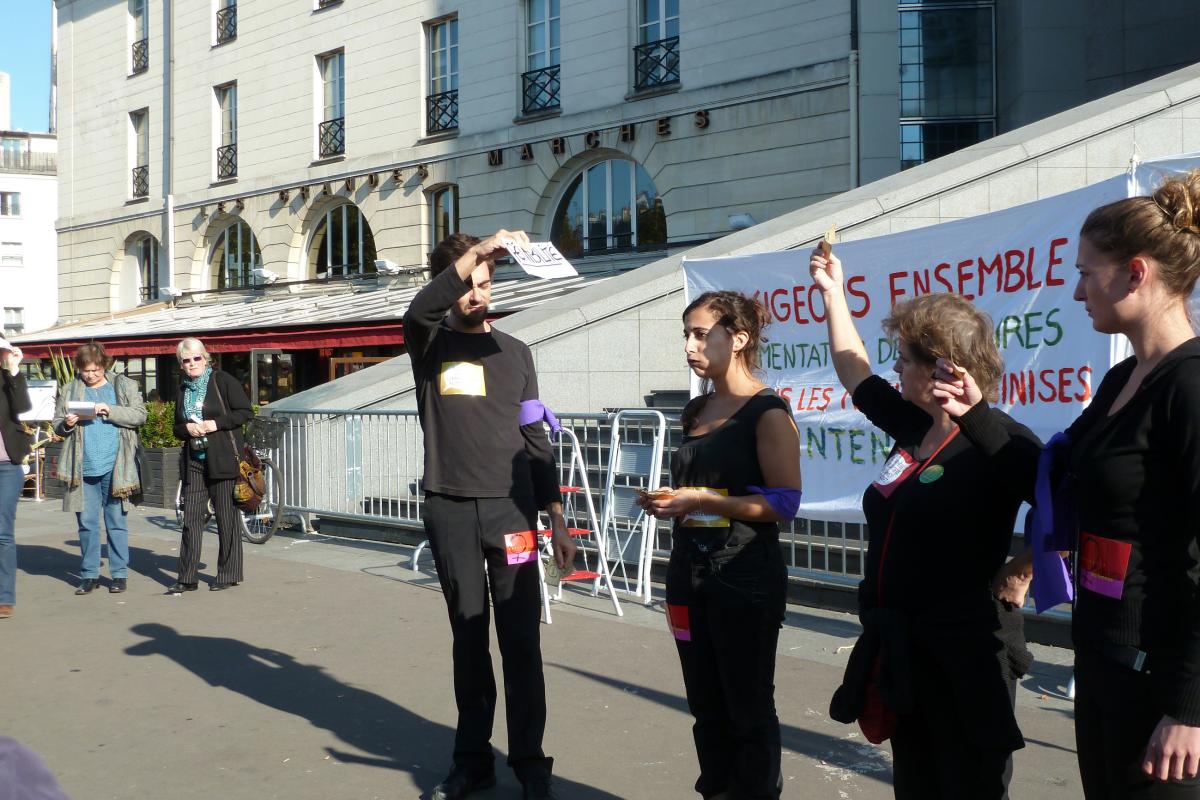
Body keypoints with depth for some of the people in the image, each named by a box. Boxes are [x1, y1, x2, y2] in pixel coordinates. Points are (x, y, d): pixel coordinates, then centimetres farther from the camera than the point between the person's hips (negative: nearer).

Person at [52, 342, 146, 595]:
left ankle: (119, 573, 11)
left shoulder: (125, 386, 4)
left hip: (115, 468, -2)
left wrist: (109, 410, -16)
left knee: (116, 523, 3)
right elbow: (56, 423, 12)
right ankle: (89, 574, 15)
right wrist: (66, 424, -10)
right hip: (83, 469, 2)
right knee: (87, 524, 6)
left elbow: (139, 415, -6)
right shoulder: (70, 390, 10)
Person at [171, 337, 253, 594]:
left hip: (222, 459, -5)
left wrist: (216, 424, -15)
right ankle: (186, 578, 4)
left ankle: (229, 574, 10)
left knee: (226, 517, 0)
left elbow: (246, 412, -6)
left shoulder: (223, 381, -2)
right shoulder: (183, 390, 15)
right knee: (191, 517, 1)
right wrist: (188, 428, -3)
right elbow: (177, 428, 20)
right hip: (194, 460, 5)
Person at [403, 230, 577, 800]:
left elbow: (535, 441, 12)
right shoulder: (431, 343, 5)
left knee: (521, 639, 1)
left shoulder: (515, 353, 12)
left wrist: (557, 521, 7)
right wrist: (478, 249, -32)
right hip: (449, 509, -1)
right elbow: (419, 311, -22)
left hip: (510, 507, 1)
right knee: (468, 636, 8)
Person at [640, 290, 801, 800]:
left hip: (746, 579, -7)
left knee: (748, 709, 4)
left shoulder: (767, 412, -10)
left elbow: (785, 502, -17)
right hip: (690, 574, 7)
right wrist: (670, 502, 3)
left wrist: (701, 499, -21)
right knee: (706, 707, 14)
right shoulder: (697, 411, 12)